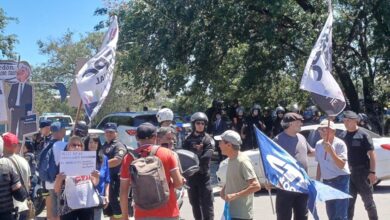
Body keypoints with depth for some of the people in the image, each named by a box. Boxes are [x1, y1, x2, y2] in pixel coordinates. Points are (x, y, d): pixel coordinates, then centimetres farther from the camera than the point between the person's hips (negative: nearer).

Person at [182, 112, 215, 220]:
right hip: (190, 174, 4)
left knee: (206, 202, -4)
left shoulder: (208, 139, -2)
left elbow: (206, 157, -15)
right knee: (194, 202, 15)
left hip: (203, 174, -4)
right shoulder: (188, 139, 8)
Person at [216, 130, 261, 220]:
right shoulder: (231, 159, 8)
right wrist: (224, 189, 6)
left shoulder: (243, 161, -20)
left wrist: (235, 195, -26)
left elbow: (256, 186, -25)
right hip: (230, 212, 9)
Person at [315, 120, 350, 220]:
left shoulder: (339, 144, -12)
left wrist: (331, 151, -28)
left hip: (340, 180, -6)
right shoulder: (319, 144, 6)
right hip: (326, 181, 6)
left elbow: (341, 165, -20)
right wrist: (317, 181, 15)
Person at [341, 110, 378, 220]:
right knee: (348, 202, 10)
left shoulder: (363, 135, -6)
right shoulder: (343, 136, 8)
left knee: (368, 201, 6)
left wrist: (372, 172, -15)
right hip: (348, 172, 5)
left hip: (363, 171, -5)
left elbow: (372, 154, -9)